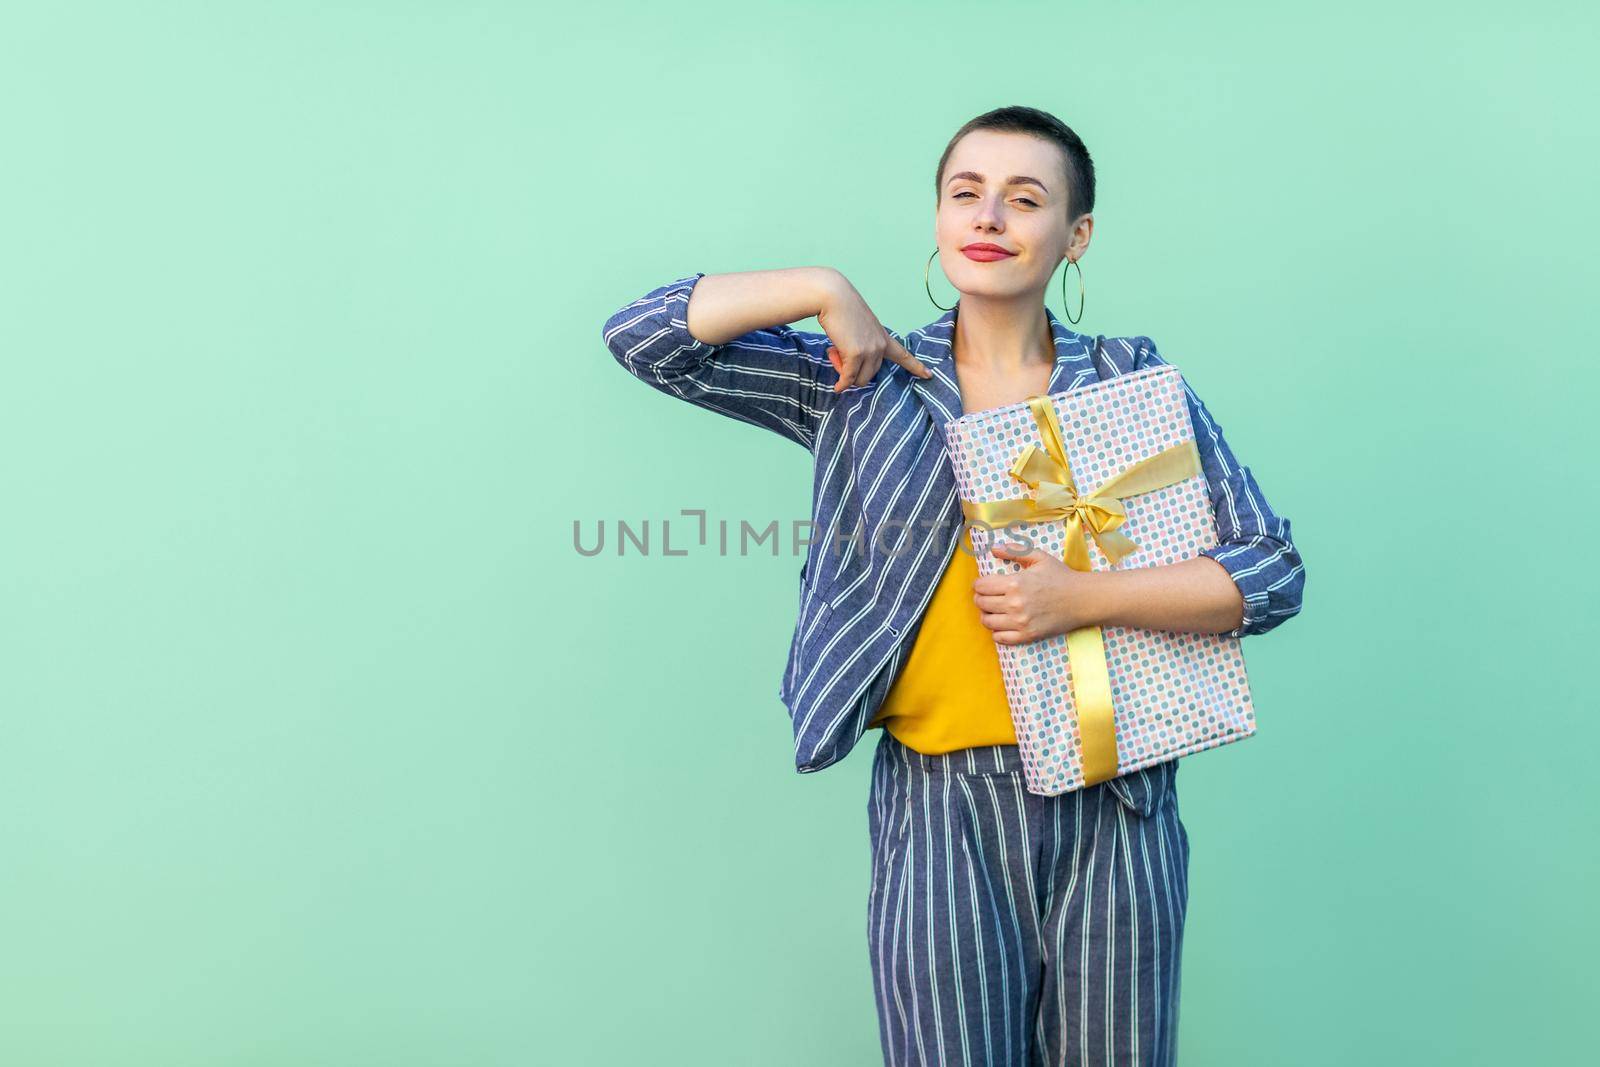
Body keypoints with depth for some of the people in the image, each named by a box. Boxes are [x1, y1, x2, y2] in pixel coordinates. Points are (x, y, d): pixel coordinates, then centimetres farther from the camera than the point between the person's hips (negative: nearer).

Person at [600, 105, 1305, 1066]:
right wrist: (825, 288, -6)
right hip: (940, 809, 0)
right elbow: (645, 334, 2)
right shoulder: (865, 385, 5)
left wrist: (1084, 598, -14)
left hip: (1113, 804, 1)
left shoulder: (1135, 383, 4)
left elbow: (1274, 572, -1)